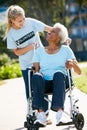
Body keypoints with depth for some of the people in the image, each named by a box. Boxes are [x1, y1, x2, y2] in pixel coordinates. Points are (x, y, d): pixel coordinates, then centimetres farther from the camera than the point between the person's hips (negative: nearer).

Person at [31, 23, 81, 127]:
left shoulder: (66, 50, 14)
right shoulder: (39, 51, 20)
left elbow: (79, 72, 9)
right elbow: (36, 69, 9)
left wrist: (73, 63, -13)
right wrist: (37, 73, -15)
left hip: (60, 81, -1)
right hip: (44, 83, 1)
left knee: (58, 73, -38)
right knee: (36, 76, -35)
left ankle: (59, 111, -52)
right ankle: (41, 113, -48)